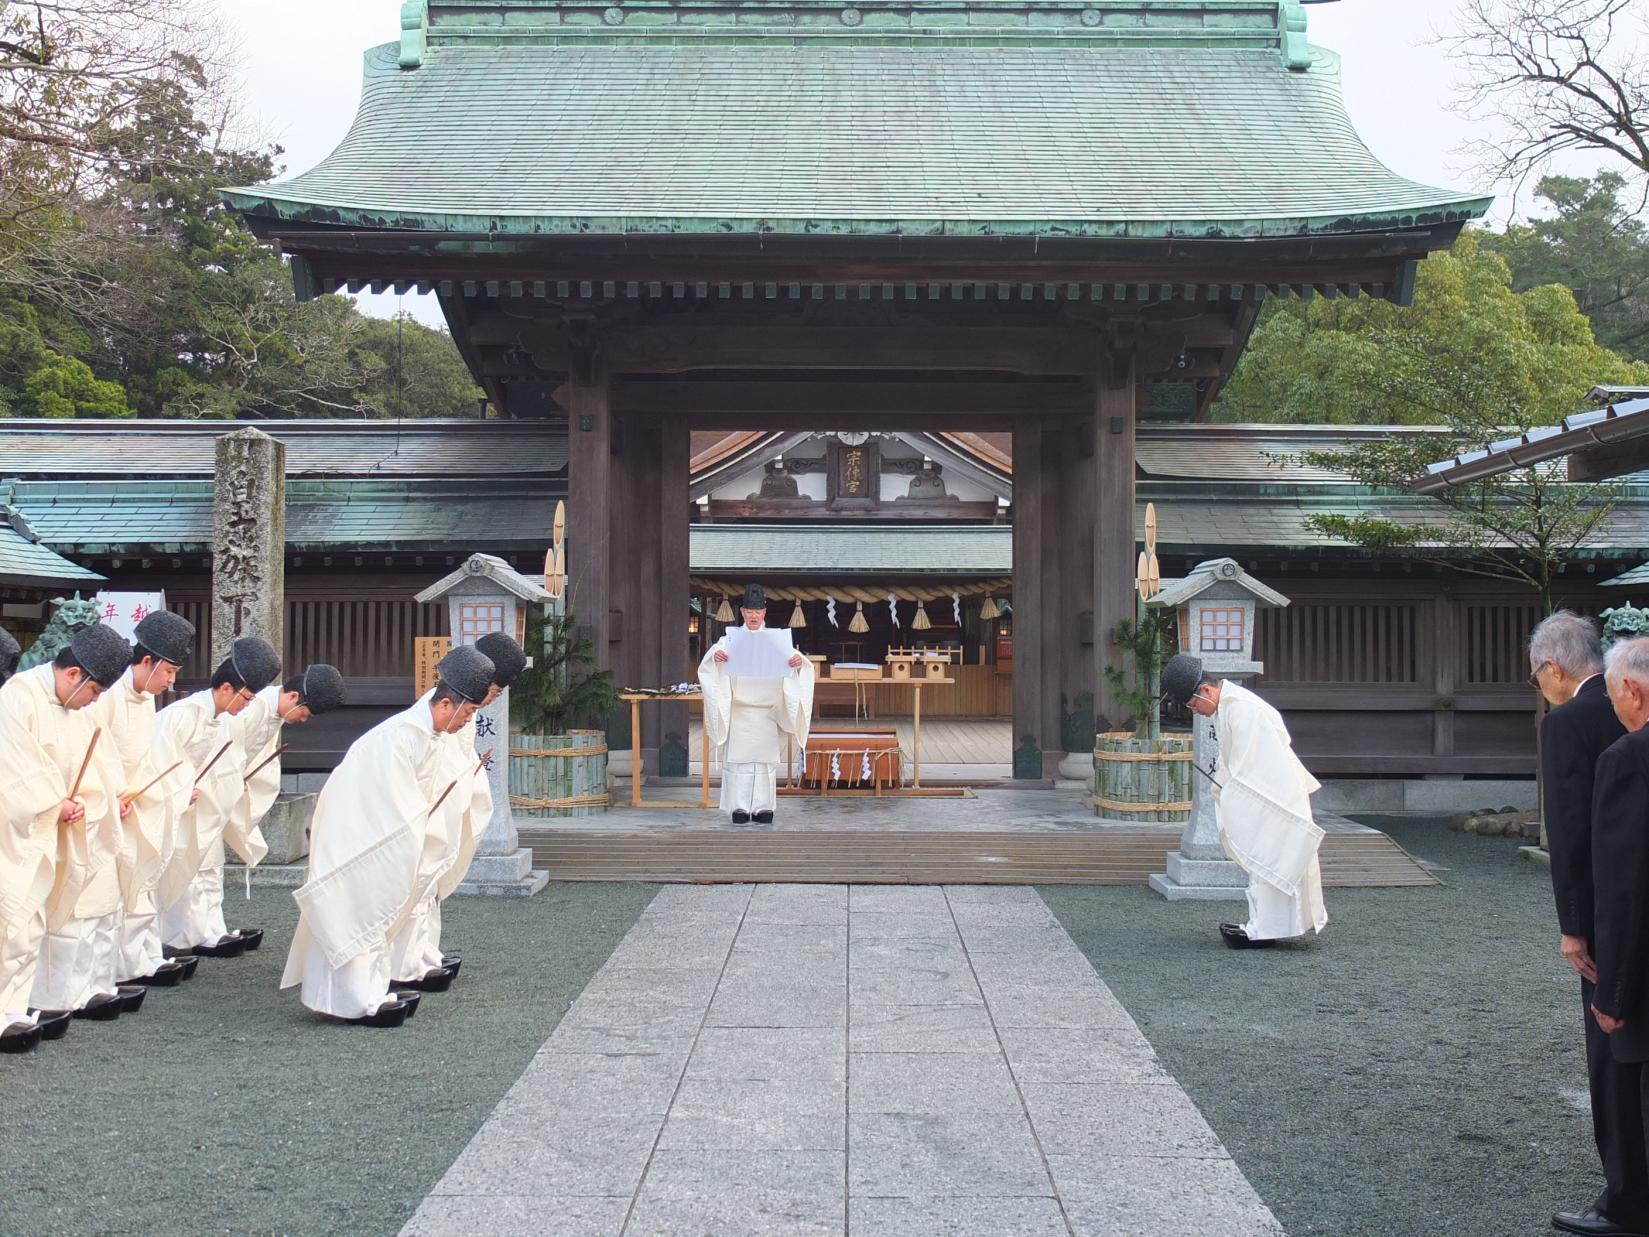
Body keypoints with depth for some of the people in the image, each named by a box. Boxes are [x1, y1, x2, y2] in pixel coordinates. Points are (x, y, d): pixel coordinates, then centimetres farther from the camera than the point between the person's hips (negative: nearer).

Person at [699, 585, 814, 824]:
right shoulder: (730, 639, 4)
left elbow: (792, 667, 0)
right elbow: (708, 666, -5)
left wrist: (798, 662, -24)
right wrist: (715, 656, -28)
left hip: (766, 711, 1)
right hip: (738, 710, -1)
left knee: (765, 757, 1)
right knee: (738, 756, -4)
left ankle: (763, 807, 7)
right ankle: (739, 807, 0)